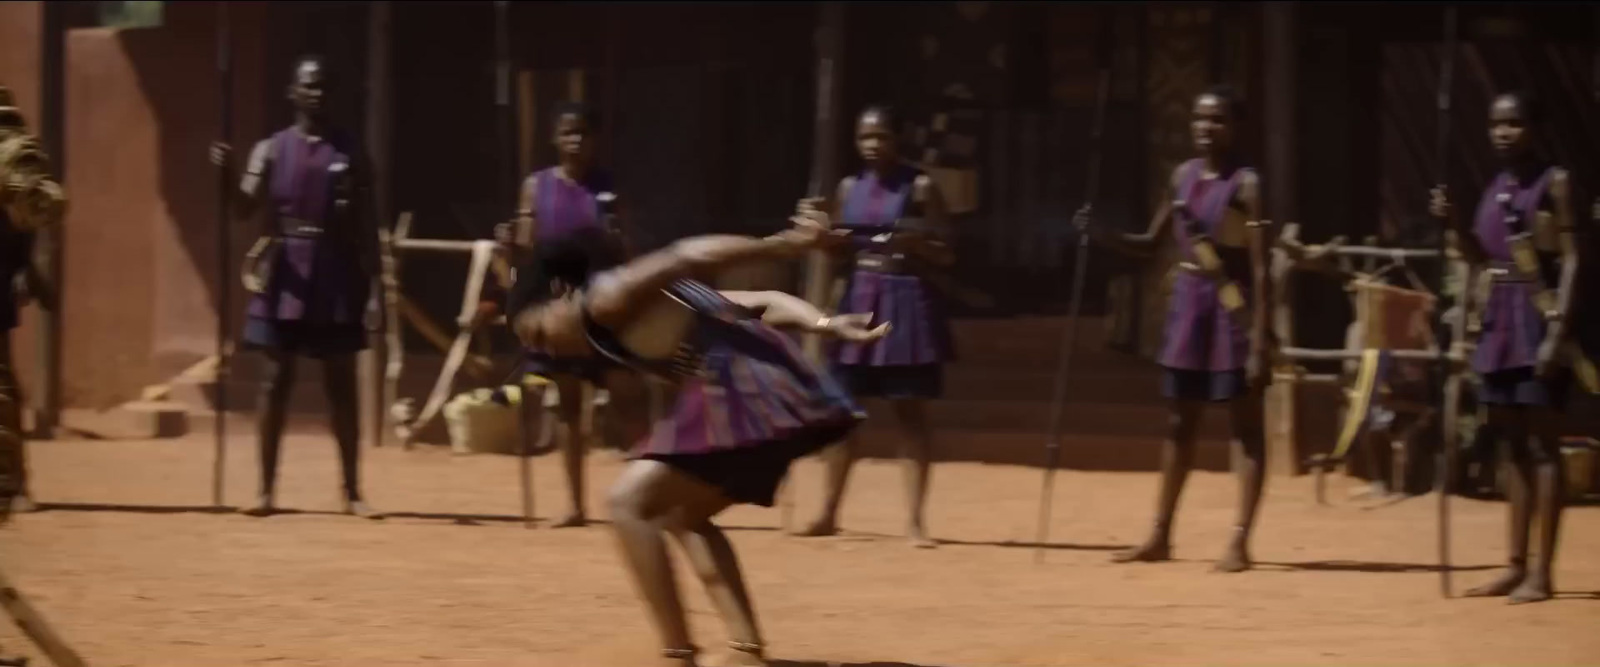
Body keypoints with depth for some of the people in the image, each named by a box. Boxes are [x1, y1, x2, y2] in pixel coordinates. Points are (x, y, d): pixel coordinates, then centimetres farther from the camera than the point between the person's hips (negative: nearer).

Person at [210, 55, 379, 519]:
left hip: (335, 279, 0)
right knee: (276, 381, 2)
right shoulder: (270, 150, 4)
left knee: (341, 385, 4)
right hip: (284, 276, 0)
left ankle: (353, 492, 9)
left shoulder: (348, 153, 5)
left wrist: (372, 282, -2)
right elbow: (246, 208, -8)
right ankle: (267, 489, 7)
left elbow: (363, 223, 5)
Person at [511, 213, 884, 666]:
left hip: (744, 396, -10)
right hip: (774, 399, 10)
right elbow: (762, 303, 19)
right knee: (682, 516, 25)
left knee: (630, 503, -5)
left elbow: (687, 256, -13)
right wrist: (824, 325, 5)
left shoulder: (605, 301, 0)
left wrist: (778, 247, -23)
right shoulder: (647, 310, 28)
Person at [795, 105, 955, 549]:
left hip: (906, 301, -4)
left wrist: (914, 241, -23)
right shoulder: (850, 188, 9)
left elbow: (946, 257, -5)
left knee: (910, 410, -4)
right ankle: (829, 514, 14)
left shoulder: (920, 188, -4)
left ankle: (915, 519, -1)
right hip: (859, 300, 5)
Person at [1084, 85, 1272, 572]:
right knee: (1181, 421, 13)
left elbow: (1260, 269, -15)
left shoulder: (1246, 185, -12)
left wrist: (1260, 341, -21)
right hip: (1189, 303, 7)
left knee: (1245, 422, -2)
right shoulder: (1183, 176, 8)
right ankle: (1160, 535, 20)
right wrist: (1098, 233, -2)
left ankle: (1240, 541, -3)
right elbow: (1151, 242, 17)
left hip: (1232, 307, -7)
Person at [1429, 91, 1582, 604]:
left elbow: (1571, 259, -12)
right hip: (1501, 319, 8)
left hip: (1538, 319, -8)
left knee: (1542, 444, -7)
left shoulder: (1554, 182, -7)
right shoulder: (1495, 186, 14)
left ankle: (1542, 572, -7)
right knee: (1514, 445, 11)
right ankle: (1516, 565, 16)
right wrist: (1451, 222, 0)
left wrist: (1558, 329, -20)